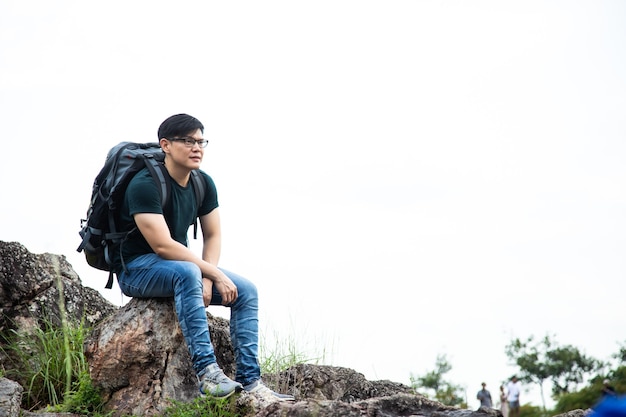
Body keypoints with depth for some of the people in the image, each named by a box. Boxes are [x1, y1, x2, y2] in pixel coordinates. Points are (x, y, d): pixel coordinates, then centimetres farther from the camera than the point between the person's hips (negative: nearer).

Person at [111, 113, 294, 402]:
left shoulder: (204, 183, 1)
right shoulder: (145, 185, -22)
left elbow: (213, 235, 6)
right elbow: (163, 246, -29)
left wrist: (206, 280, -12)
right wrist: (215, 275, -27)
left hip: (180, 268, 8)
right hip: (135, 269, -8)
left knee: (247, 291, -7)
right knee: (186, 272, -38)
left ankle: (248, 380, -11)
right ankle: (207, 372, -41)